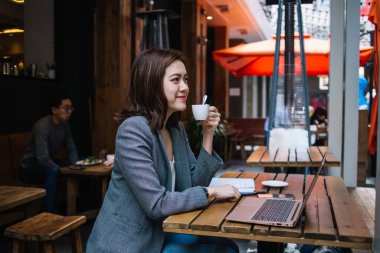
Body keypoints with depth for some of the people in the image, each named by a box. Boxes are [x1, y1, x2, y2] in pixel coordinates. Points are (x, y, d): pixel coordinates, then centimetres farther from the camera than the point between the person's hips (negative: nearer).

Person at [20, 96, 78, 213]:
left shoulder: (65, 126, -3)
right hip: (29, 168, -8)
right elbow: (43, 158, -34)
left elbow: (71, 150, 1)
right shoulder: (43, 126, -27)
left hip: (47, 164, 8)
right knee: (54, 170, -36)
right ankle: (51, 211, -28)